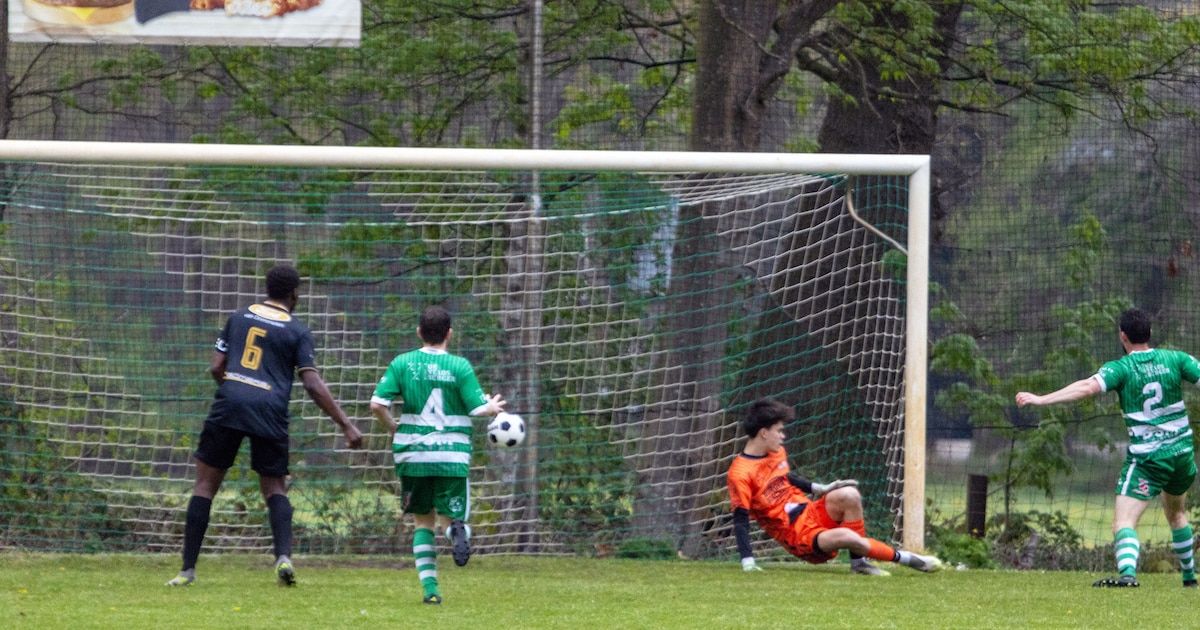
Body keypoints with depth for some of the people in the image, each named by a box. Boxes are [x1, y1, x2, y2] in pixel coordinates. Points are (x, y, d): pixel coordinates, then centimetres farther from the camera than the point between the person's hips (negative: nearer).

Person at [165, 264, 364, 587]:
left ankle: (188, 569, 2)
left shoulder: (239, 317, 15)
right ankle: (283, 556, -12)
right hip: (270, 413, -1)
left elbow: (216, 368, 13)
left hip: (229, 403, 1)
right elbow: (313, 385, -2)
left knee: (205, 484, 8)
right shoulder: (298, 332, 6)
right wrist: (346, 424, 0)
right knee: (275, 488, 13)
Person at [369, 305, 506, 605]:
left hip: (412, 455, 1)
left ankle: (429, 587, 2)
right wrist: (493, 407, 18)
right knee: (451, 518, 9)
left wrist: (392, 426, 14)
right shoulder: (460, 367, -4)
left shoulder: (402, 363, 0)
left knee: (423, 522, 16)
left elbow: (377, 403, -6)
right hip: (452, 456, -1)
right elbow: (478, 408, -5)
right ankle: (457, 530, -30)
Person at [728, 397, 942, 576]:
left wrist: (821, 488, 16)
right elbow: (740, 519, -19)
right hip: (798, 537, -7)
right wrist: (748, 562, -26)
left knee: (848, 495, -22)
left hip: (812, 512, 7)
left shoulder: (777, 453, 8)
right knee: (845, 536, -33)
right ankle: (903, 558, -13)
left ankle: (858, 561, -9)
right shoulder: (741, 474, -15)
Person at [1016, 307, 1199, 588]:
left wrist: (1042, 399, -28)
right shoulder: (1175, 360, 1)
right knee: (1176, 512, 30)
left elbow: (1088, 387, -24)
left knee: (1124, 521, -13)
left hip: (1146, 457, -5)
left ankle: (1127, 571, -39)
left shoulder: (1120, 368, -10)